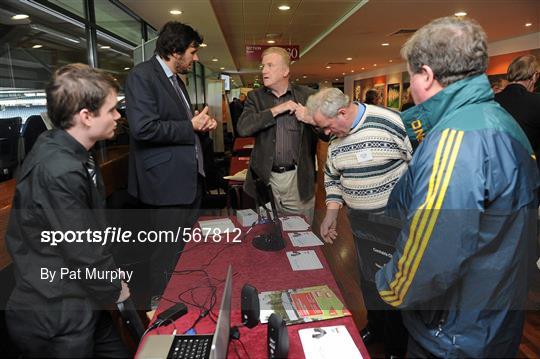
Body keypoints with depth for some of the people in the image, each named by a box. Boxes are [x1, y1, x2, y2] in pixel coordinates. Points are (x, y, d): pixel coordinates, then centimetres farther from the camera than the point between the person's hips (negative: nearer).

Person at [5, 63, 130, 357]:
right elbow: (83, 254, -25)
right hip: (56, 320, -8)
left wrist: (112, 279, 5)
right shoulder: (59, 172, -30)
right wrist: (115, 290, -7)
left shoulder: (68, 151, 1)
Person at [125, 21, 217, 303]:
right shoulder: (142, 76, -11)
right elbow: (143, 128, -23)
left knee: (188, 249, 18)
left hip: (189, 179, 9)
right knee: (168, 254, 2)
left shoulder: (176, 79, 17)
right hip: (166, 182, -9)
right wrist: (192, 126, -14)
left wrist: (201, 122, 5)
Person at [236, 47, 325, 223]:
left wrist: (311, 118, -15)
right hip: (266, 178, 1)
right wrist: (276, 110, -14)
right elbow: (243, 128, -12)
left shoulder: (307, 95, 2)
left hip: (299, 178, 0)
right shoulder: (255, 97, 5)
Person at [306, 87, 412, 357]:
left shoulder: (389, 123, -20)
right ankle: (375, 327, 45)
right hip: (361, 222, 5)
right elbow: (331, 175, 13)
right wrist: (332, 212, 4)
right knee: (368, 279, 18)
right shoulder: (336, 136, 1)